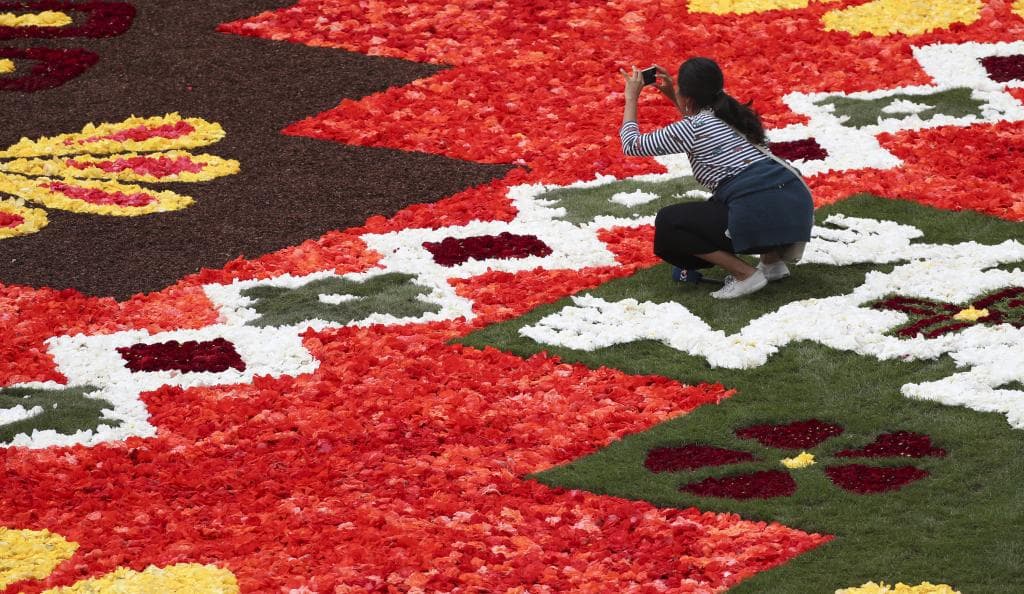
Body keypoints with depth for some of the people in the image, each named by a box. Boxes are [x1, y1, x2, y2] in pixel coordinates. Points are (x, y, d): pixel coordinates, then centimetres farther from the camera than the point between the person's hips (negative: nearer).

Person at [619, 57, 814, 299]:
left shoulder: (691, 128, 1)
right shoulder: (736, 115, 22)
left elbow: (632, 145, 14)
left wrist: (631, 98, 26)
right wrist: (672, 96, 41)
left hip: (762, 220, -8)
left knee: (667, 223, 6)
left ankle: (744, 273, -3)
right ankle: (773, 259, 20)